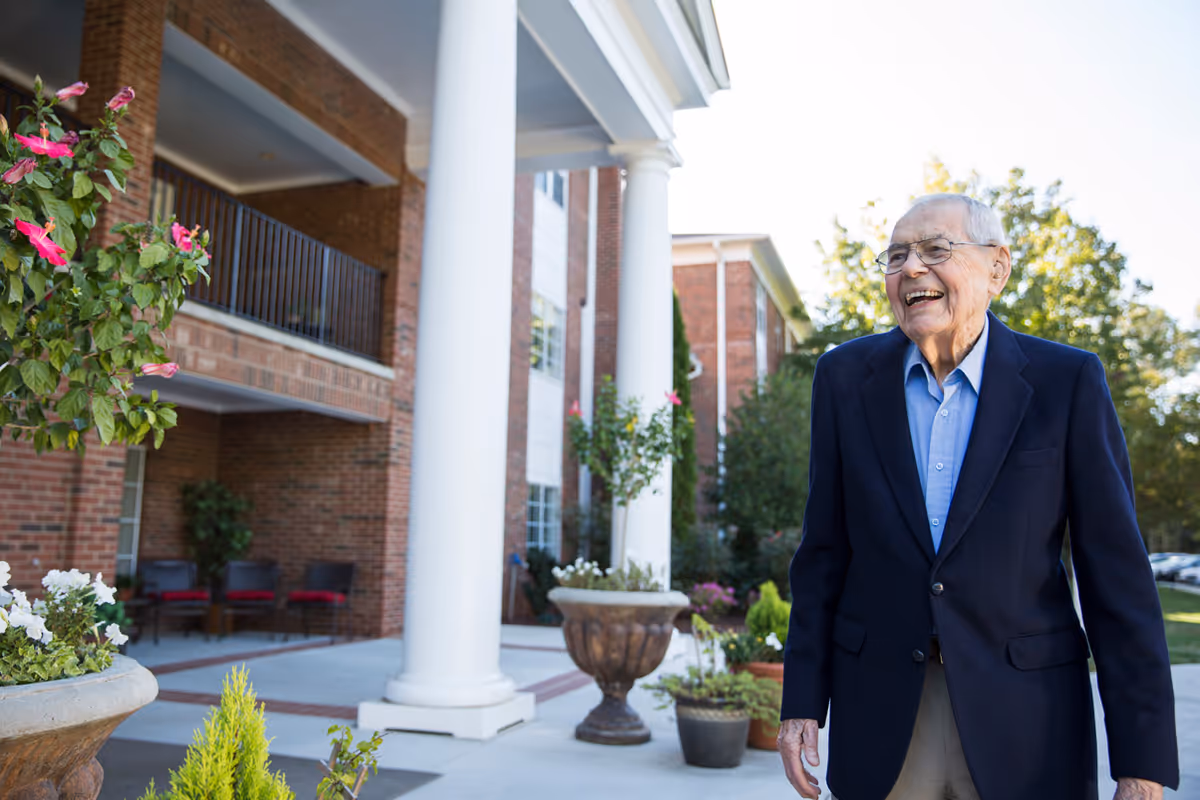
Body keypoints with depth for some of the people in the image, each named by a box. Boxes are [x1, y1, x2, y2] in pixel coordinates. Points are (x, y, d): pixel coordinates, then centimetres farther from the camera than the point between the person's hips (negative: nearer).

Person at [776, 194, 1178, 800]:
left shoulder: (1067, 381, -6)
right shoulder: (845, 376, -1)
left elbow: (1116, 573, -6)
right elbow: (824, 553, 2)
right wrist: (802, 700, 0)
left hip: (1024, 718, -1)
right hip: (879, 715, 1)